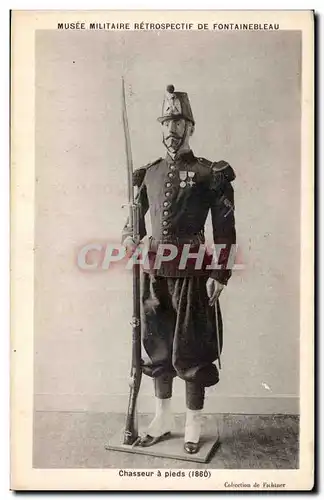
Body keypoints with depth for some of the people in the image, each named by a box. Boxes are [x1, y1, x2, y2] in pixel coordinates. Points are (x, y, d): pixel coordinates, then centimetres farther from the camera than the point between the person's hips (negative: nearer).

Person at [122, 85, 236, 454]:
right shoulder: (149, 173, 10)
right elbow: (136, 215, 18)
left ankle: (193, 424, 21)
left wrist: (219, 274, -11)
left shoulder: (210, 174, -4)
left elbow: (225, 229, -6)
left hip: (192, 272, -5)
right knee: (157, 345, 13)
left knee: (191, 347, 4)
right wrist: (130, 238, -4)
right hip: (154, 271, 5)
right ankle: (162, 419, 29)